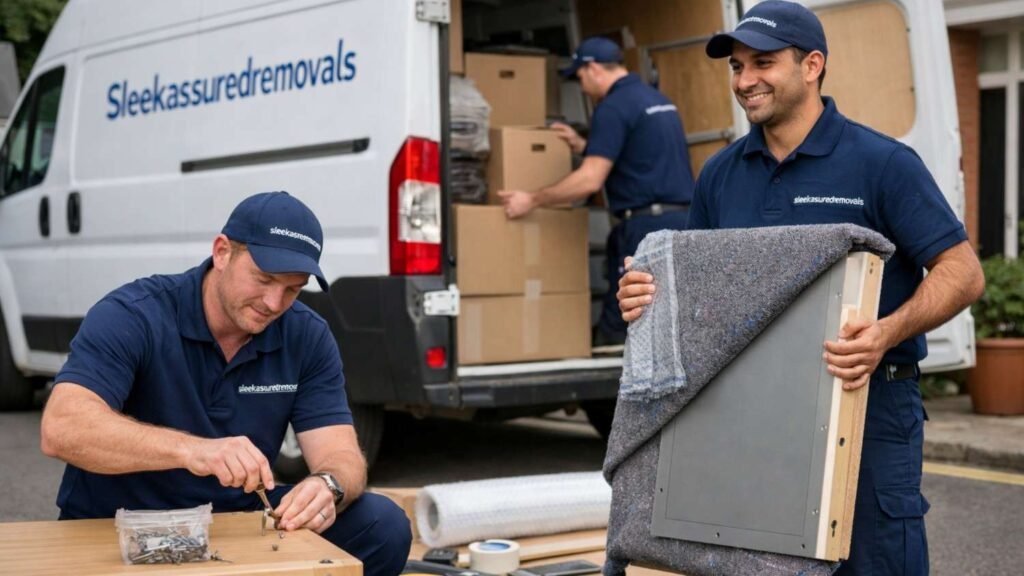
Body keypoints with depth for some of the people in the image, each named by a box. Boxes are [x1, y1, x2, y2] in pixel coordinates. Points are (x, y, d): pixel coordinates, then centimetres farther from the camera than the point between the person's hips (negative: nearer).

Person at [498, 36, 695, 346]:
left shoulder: (614, 106, -9)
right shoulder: (658, 100, 19)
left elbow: (591, 180, -15)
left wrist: (532, 200, -7)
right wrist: (583, 146, 31)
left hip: (650, 225, -9)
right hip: (684, 219, 9)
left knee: (616, 326, -4)